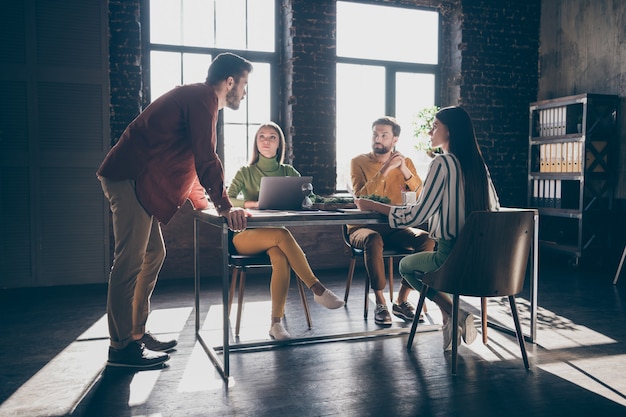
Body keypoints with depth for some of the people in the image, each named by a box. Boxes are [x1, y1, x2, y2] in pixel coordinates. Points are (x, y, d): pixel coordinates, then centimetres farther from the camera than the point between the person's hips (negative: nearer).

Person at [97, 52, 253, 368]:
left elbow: (191, 160, 25)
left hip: (140, 181, 11)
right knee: (131, 260, -8)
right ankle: (121, 346, -1)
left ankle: (136, 334, 19)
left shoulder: (198, 98, 22)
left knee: (153, 255, 11)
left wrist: (199, 199, 23)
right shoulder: (203, 98, -11)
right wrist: (224, 206, -19)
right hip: (131, 179, -11)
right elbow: (205, 157, -20)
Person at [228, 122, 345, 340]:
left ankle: (276, 322, -32)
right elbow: (226, 200, -8)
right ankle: (317, 289, -33)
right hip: (246, 235, -2)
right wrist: (254, 203, -25)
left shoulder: (288, 172, 11)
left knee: (281, 257, -35)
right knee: (282, 234, -35)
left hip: (275, 236, 2)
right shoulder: (245, 172, 5)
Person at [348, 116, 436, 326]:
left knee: (427, 239, -25)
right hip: (363, 227, -3)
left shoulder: (406, 162, 8)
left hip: (395, 227, 3)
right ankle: (380, 303, -21)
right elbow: (361, 197, -16)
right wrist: (385, 169, -22)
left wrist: (404, 170, -18)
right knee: (373, 240, -37)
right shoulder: (359, 162, 0)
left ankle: (402, 300, -13)